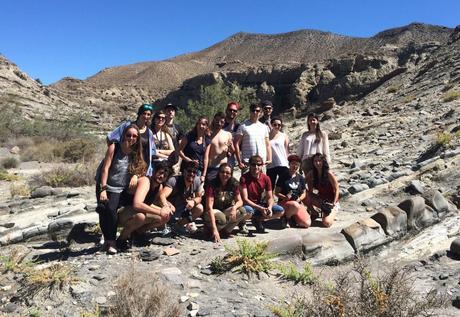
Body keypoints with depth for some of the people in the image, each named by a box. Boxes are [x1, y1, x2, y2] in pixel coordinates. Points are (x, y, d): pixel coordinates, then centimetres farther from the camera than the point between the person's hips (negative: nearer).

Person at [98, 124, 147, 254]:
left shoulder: (137, 153, 12)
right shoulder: (114, 148, 1)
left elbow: (141, 169, 15)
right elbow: (105, 169, -5)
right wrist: (103, 189, -12)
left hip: (127, 190, 4)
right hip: (112, 189, -4)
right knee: (109, 209, -30)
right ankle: (109, 240, -11)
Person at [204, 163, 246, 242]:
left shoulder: (234, 184, -8)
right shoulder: (212, 185, -22)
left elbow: (240, 201, -4)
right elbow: (209, 207, -29)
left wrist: (234, 207, -31)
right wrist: (214, 229, -38)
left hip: (226, 211, 5)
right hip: (213, 213, -5)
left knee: (242, 211, -21)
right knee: (221, 218, -36)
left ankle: (225, 230, -4)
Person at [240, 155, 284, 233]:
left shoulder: (266, 178, -2)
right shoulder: (244, 178, -15)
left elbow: (270, 197, 0)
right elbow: (245, 199, -20)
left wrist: (269, 207, -23)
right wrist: (260, 208, -29)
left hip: (261, 204, 5)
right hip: (249, 205, -5)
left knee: (281, 210, -14)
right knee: (247, 211, -41)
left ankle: (257, 220, 2)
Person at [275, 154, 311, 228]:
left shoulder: (301, 178, 11)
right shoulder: (283, 177, -2)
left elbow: (304, 193, 14)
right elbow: (276, 192, -3)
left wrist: (299, 199, -8)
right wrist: (285, 197, -21)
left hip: (298, 202, 4)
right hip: (284, 202, -4)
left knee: (307, 224, -19)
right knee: (295, 205, -40)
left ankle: (292, 217, 11)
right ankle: (286, 218, -8)